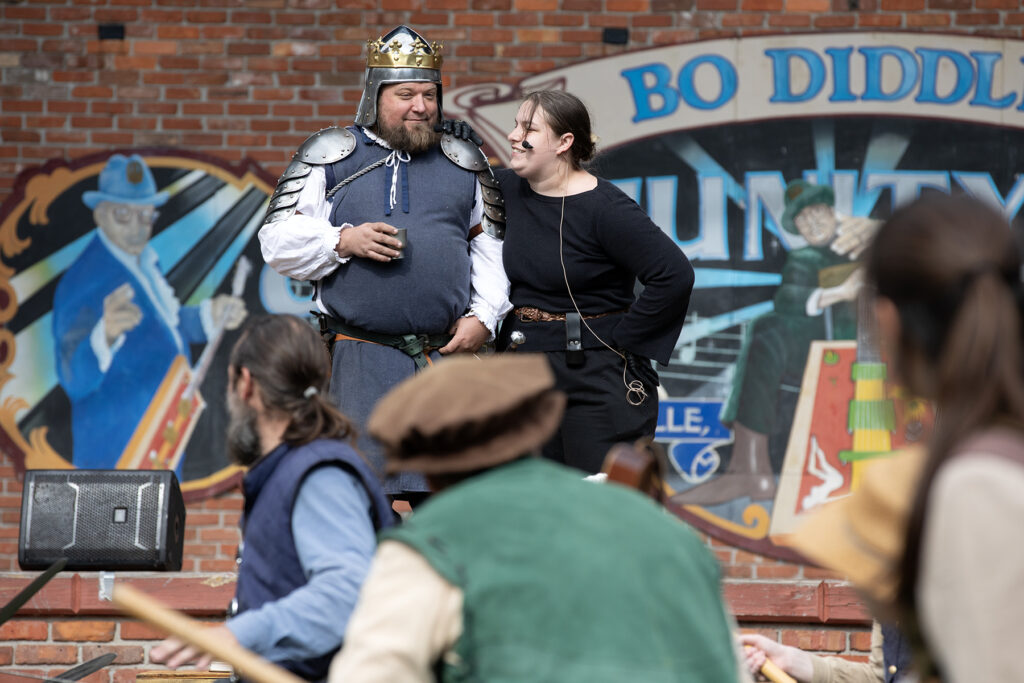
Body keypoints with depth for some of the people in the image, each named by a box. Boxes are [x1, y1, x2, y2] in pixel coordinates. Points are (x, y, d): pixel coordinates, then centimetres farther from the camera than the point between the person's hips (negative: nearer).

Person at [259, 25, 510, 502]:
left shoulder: (463, 162, 14)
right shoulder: (331, 157, 6)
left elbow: (490, 246, 16)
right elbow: (277, 242, 4)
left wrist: (484, 315, 3)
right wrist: (344, 242, -11)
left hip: (447, 355, 3)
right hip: (360, 358, -3)